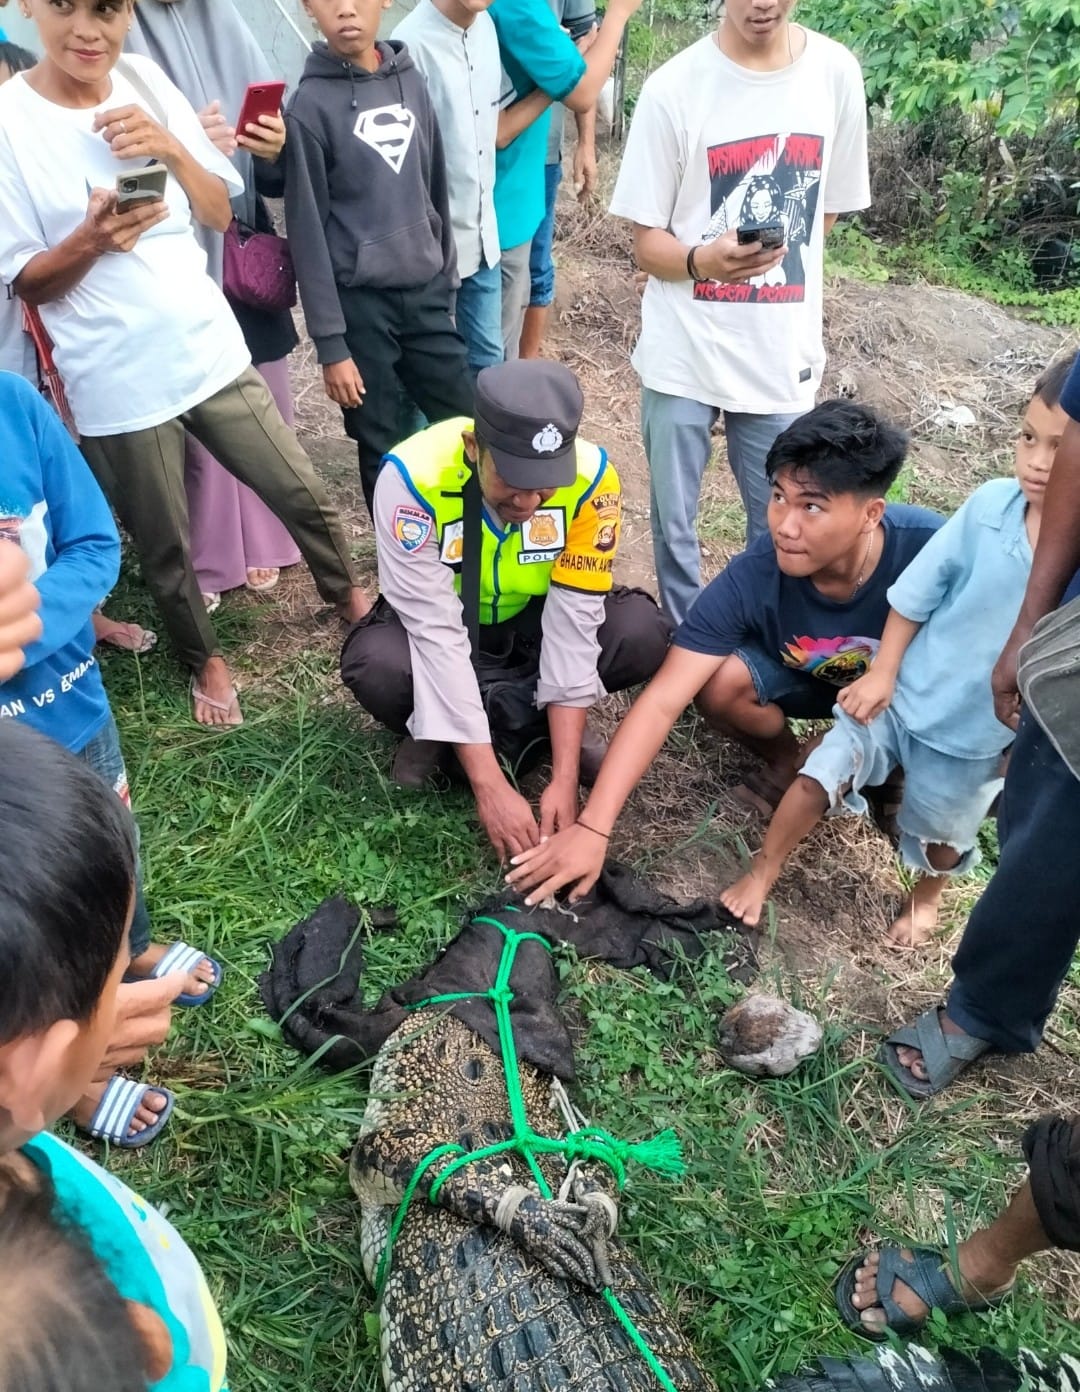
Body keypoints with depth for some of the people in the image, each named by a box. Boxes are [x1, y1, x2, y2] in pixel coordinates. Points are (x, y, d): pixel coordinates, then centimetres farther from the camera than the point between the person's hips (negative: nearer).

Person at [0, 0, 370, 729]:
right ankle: (205, 657, 37)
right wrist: (92, 240, -25)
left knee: (303, 494, 12)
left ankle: (347, 592, 40)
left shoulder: (147, 82, 2)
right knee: (165, 547, 11)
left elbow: (221, 213, 5)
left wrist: (173, 148, -13)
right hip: (119, 385, -3)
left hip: (211, 352, 4)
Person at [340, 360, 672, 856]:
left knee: (643, 634, -24)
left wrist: (565, 778, -28)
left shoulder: (591, 477, -26)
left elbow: (573, 620, -24)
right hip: (435, 623, -2)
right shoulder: (413, 475, -32)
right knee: (378, 666, -34)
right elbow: (437, 633, -32)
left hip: (533, 620, 2)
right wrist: (489, 785, -35)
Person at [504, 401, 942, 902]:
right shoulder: (752, 577, -34)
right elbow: (662, 702, -35)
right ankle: (788, 760, 4)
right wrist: (592, 828, -40)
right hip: (812, 677, 1)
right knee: (719, 685, -28)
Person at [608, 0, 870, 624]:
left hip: (784, 354, 2)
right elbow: (648, 239, -6)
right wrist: (703, 260, -25)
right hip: (685, 352, -2)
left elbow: (828, 207, 13)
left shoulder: (836, 73, 0)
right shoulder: (674, 87, -8)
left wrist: (766, 264, 3)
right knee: (674, 525, 8)